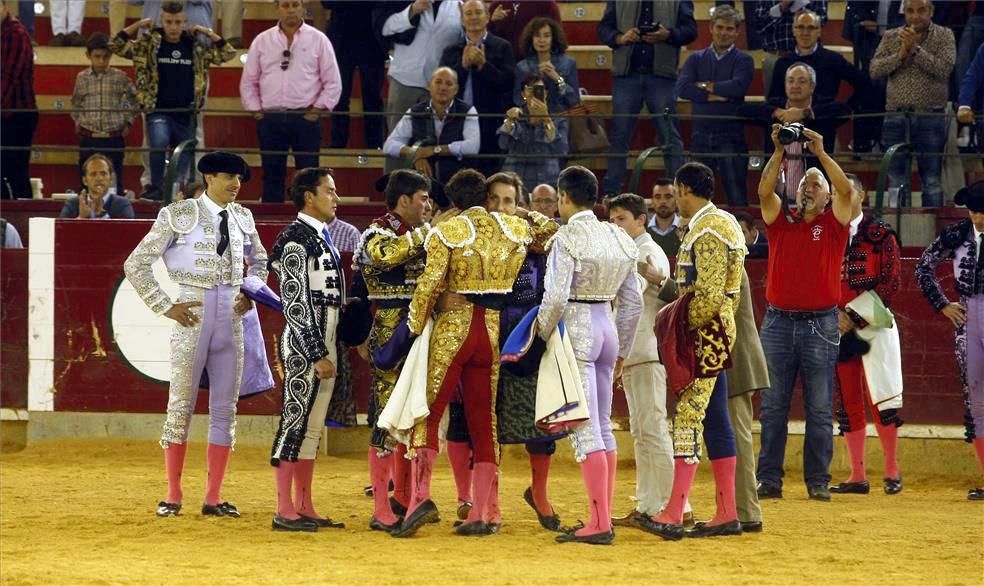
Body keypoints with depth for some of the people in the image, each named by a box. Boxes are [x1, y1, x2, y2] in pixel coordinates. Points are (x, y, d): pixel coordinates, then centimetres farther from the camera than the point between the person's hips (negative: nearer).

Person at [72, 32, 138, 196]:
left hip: (114, 138, -1)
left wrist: (128, 122, 7)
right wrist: (78, 121, 10)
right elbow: (76, 103, 20)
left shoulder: (119, 77, -1)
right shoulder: (82, 78, 4)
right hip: (89, 138, 1)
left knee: (115, 180, 2)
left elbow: (133, 99, 11)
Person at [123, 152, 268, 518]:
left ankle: (213, 499, 8)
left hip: (231, 319, 5)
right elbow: (136, 264, -4)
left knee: (225, 409, 4)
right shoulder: (178, 216, -5)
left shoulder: (242, 218, 10)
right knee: (181, 406, -1)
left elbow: (258, 261, 28)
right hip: (192, 315, -5)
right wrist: (165, 307, -9)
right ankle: (173, 496, 7)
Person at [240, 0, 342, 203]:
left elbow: (333, 83, 3)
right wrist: (256, 110, 3)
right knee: (272, 176, 5)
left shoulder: (318, 40, 3)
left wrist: (317, 109, -5)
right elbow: (248, 81, 12)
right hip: (270, 117, 2)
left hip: (306, 117, -2)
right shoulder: (262, 41, 8)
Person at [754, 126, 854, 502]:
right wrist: (779, 153, -15)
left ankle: (818, 482, 3)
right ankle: (769, 480, 4)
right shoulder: (780, 222, 10)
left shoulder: (834, 223, 6)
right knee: (773, 407, 2)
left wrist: (820, 153, -14)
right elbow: (764, 191, -6)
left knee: (820, 410, 0)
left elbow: (846, 190, -10)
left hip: (820, 324, -2)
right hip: (779, 322, 2)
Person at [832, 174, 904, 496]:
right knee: (847, 403, 4)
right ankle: (857, 476, 9)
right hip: (837, 328, 4)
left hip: (873, 325, -4)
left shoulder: (881, 235, -1)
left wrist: (855, 316, -13)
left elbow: (891, 283, -7)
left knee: (881, 401, -7)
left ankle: (892, 471, 4)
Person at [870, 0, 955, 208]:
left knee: (932, 182, 2)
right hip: (896, 118, 3)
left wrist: (915, 49, -14)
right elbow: (875, 70, 0)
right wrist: (900, 55, -12)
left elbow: (944, 69, -13)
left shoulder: (944, 36, 2)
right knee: (895, 181, 8)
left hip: (930, 117, -3)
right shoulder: (891, 37, 9)